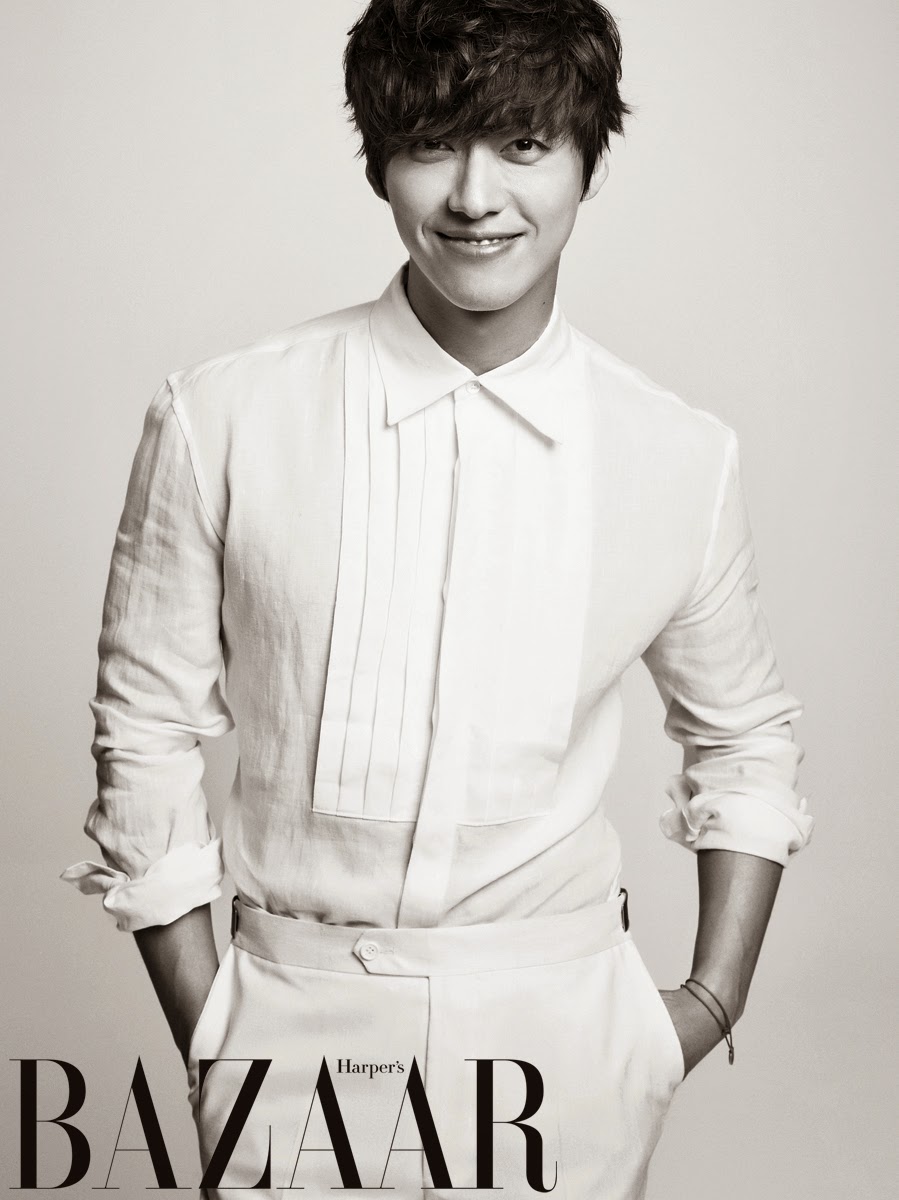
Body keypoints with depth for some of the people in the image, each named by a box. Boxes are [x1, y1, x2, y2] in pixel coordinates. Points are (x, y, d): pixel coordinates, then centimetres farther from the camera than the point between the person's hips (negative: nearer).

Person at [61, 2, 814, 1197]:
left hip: (564, 1032, 1)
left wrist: (714, 996, 4)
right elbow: (148, 729, -2)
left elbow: (746, 739, 10)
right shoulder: (218, 422, -10)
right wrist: (206, 1040, -2)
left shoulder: (685, 460, -5)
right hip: (298, 1020, -1)